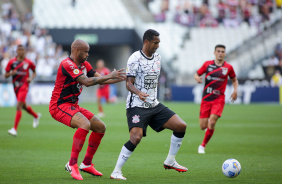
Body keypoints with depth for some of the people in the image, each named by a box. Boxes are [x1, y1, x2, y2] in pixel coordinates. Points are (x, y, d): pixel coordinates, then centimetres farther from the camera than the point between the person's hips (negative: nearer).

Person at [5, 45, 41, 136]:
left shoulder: (28, 62, -2)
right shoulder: (11, 62, 2)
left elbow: (34, 72, 14)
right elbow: (5, 75, 4)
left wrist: (31, 78, -6)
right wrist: (11, 73, -17)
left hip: (24, 86, -4)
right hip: (16, 87, 4)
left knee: (19, 106, -17)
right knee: (24, 106, 18)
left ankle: (15, 129, -20)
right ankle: (36, 116, 49)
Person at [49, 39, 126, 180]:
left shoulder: (84, 64, 11)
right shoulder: (67, 64, -19)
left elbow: (100, 80, 16)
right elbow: (87, 81, -27)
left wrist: (121, 78, 5)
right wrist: (109, 76, -23)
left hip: (72, 105, 10)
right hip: (59, 105, -10)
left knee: (101, 127, 9)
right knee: (85, 124, -33)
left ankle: (86, 164, 16)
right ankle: (72, 164, -29)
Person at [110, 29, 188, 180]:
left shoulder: (157, 57, 12)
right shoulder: (135, 58, -10)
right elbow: (129, 83, -14)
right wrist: (138, 93, -32)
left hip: (154, 105, 7)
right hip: (137, 106, -7)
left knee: (181, 126, -2)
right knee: (136, 138, -24)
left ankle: (170, 162, 14)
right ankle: (116, 172, -12)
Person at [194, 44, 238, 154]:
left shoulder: (228, 67, 2)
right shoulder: (208, 64, 3)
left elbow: (234, 80, 17)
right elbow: (197, 74, 12)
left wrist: (235, 90, -1)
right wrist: (197, 78, -12)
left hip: (219, 99, -1)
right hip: (206, 99, 1)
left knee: (212, 123, -18)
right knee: (203, 126, -3)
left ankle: (203, 146, 0)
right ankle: (208, 124, 36)